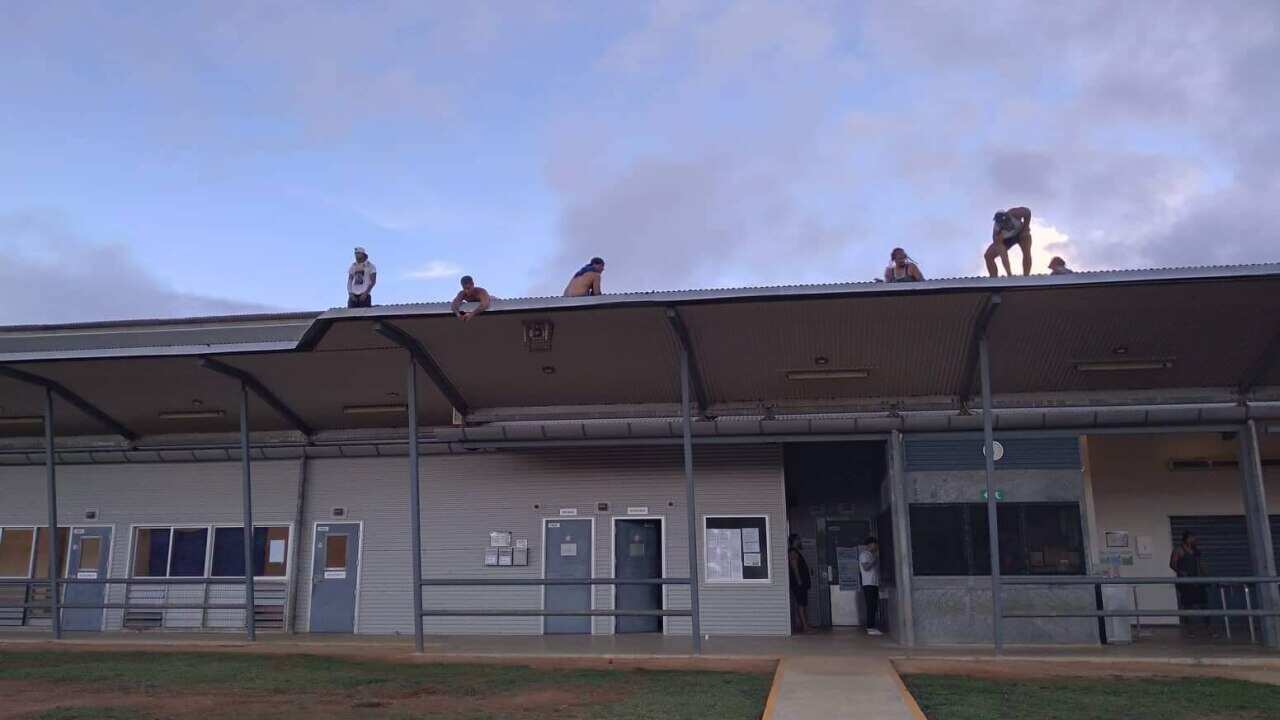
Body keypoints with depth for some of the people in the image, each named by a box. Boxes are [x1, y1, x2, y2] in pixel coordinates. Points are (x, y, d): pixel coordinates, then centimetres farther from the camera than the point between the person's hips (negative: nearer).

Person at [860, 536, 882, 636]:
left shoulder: (871, 554, 21)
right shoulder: (864, 554, -7)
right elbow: (866, 567, -19)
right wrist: (875, 558, -16)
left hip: (874, 584, 9)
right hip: (869, 584, -9)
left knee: (874, 606, 8)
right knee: (871, 606, -11)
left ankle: (872, 627, 11)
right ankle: (870, 628, -12)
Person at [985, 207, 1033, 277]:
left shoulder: (1014, 213, -38)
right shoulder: (997, 232, -39)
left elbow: (1027, 212, -13)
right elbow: (1003, 255, -41)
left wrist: (1026, 228, -15)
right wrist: (1009, 273, -47)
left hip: (1021, 232, 0)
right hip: (1006, 239, 0)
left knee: (1026, 252, -28)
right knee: (988, 256, -16)